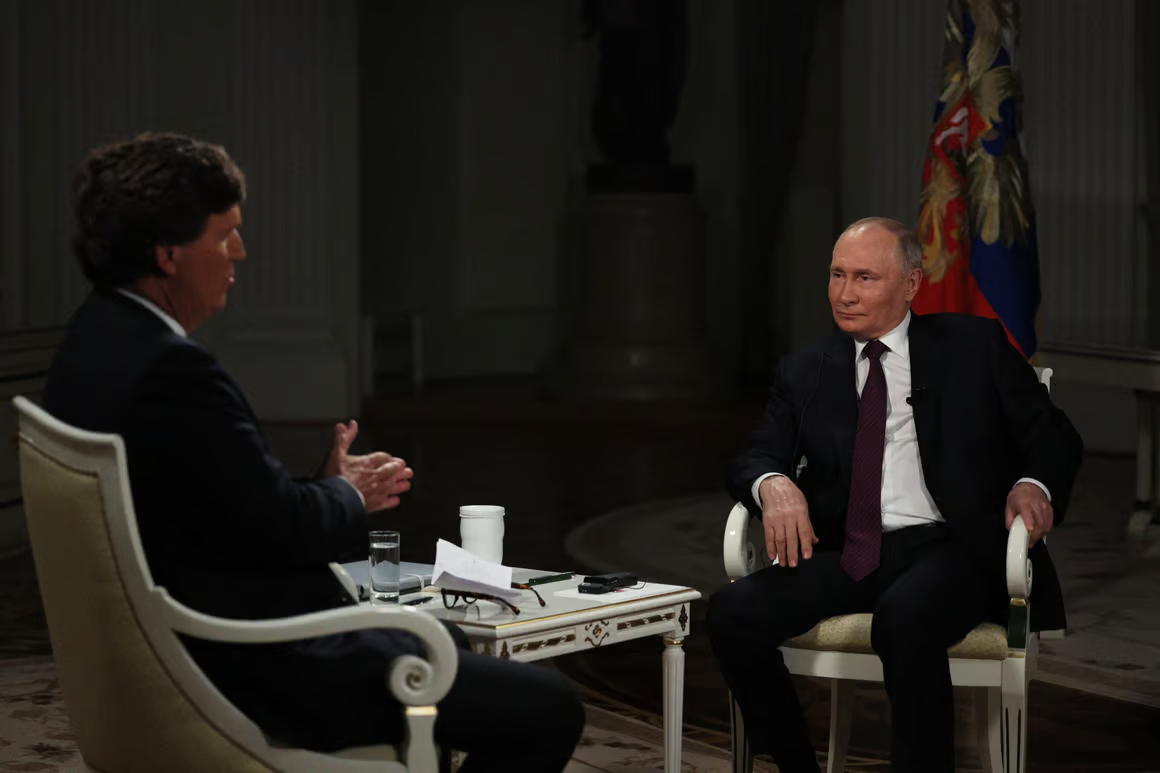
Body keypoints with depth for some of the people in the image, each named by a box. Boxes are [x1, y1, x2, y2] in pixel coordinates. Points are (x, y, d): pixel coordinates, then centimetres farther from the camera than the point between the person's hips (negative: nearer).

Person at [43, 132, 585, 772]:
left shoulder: (96, 340, 8)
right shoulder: (171, 369, -25)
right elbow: (282, 528, -23)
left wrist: (331, 486, 9)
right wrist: (348, 496, -2)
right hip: (251, 674, -11)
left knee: (445, 642, 31)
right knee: (548, 709, -8)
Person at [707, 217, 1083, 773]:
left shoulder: (975, 346, 9)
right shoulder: (805, 373, 16)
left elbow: (1054, 438, 10)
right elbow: (754, 460, 10)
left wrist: (1033, 485, -13)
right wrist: (772, 485, -15)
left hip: (948, 546, -3)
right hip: (845, 555, 4)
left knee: (905, 616, -38)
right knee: (732, 612, -23)